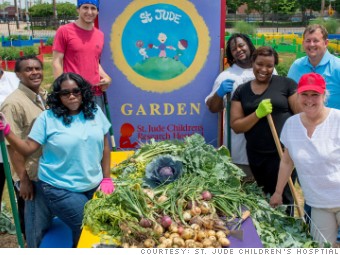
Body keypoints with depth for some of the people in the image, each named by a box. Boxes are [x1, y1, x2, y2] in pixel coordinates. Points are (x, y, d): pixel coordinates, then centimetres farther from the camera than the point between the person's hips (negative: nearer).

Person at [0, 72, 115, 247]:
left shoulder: (95, 112, 0)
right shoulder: (47, 118, -9)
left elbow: (105, 146, 6)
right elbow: (28, 148, -9)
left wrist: (106, 178, 5)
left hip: (94, 185, 5)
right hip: (61, 188, -4)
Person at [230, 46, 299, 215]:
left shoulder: (286, 84, -2)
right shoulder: (241, 91, 6)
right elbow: (236, 126, 1)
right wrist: (258, 114, -15)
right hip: (256, 155, 3)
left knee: (283, 198, 1)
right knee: (264, 198, 16)